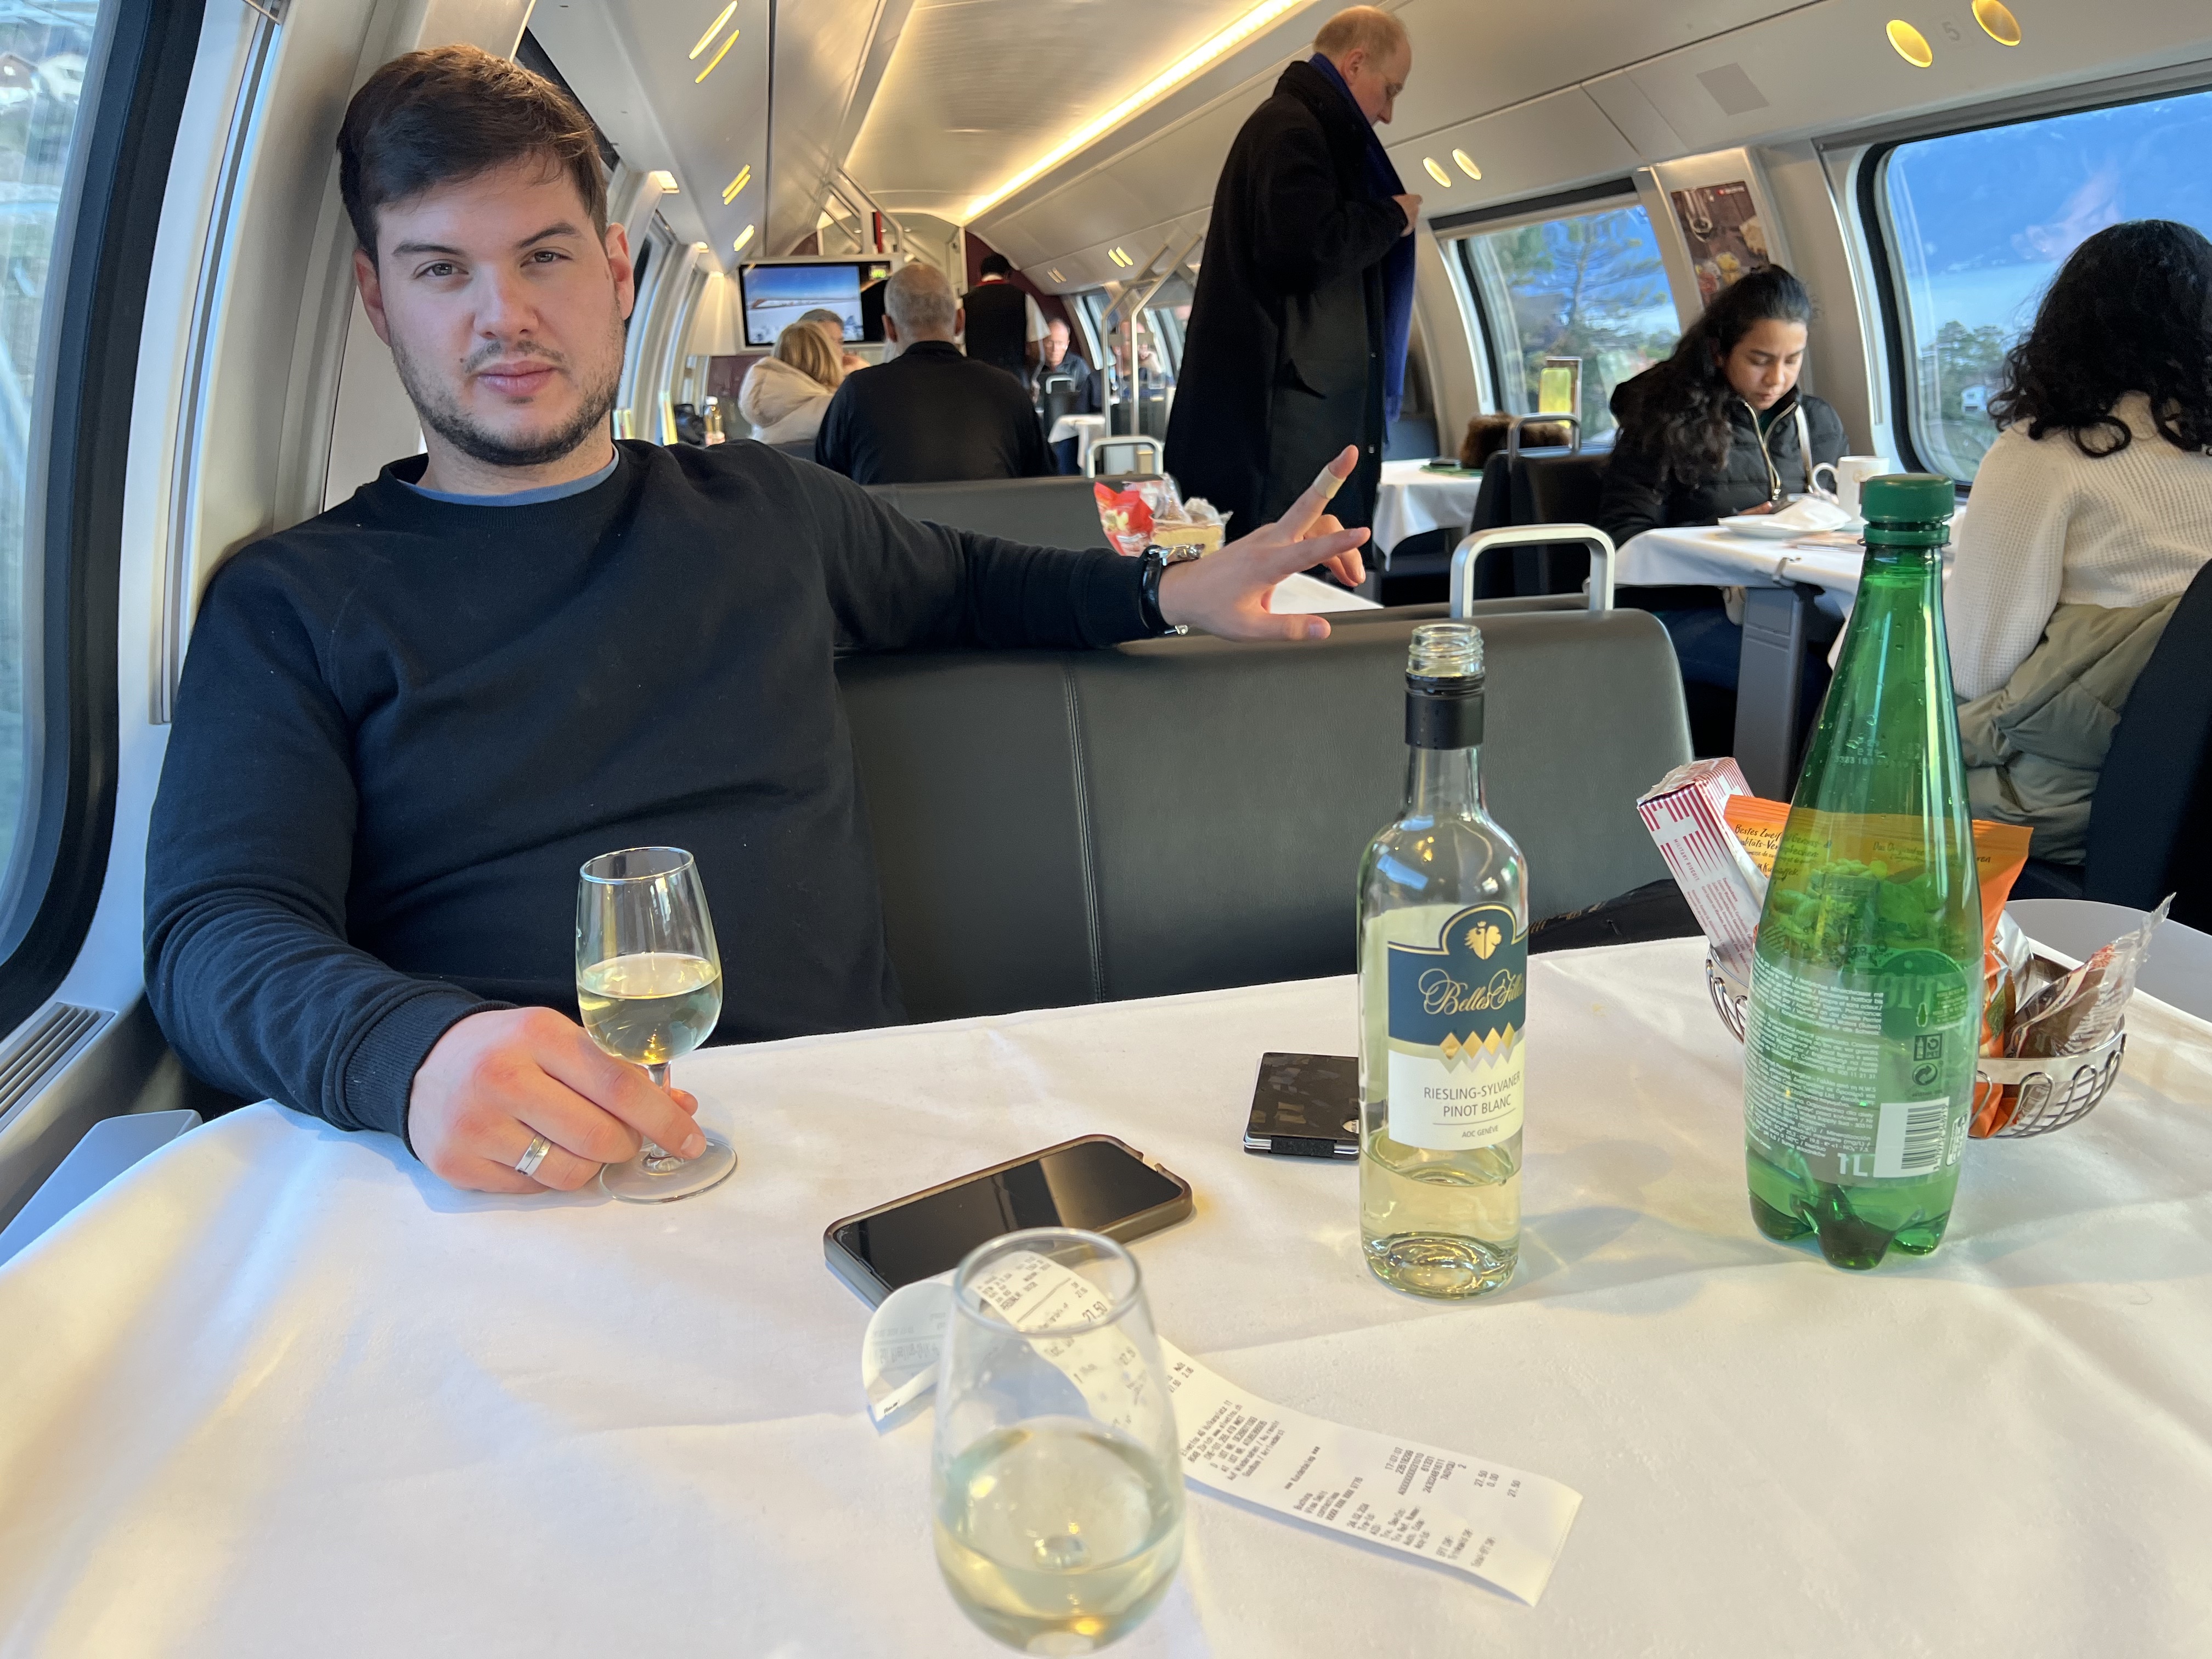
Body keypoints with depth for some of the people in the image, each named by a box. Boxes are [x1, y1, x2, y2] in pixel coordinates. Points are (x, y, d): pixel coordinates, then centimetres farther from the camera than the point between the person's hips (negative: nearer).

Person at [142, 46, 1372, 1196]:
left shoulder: (766, 508, 17)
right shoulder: (294, 602, 6)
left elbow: (965, 580, 37)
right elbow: (215, 932, -7)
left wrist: (1166, 590, 19)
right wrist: (412, 1055, -30)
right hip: (517, 1180, -3)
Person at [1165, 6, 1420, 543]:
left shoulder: (1293, 125, 24)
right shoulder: (1292, 129, -9)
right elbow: (1303, 249, -24)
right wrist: (1391, 217, -8)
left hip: (1311, 393, 11)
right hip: (1294, 397, -11)